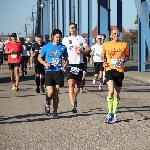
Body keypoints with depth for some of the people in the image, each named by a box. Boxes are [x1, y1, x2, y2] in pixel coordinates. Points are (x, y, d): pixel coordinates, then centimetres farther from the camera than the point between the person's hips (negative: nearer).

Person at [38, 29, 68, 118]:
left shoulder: (63, 47, 6)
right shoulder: (47, 46, 1)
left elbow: (66, 60, 15)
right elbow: (40, 57, 9)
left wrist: (65, 66, -6)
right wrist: (44, 63, -10)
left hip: (59, 72, 2)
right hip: (49, 72, -1)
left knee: (56, 93, 3)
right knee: (50, 92, -11)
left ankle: (55, 111, 14)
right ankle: (47, 105, 20)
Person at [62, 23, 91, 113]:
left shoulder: (81, 39, 7)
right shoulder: (65, 40, 11)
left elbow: (89, 50, 4)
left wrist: (81, 51, -15)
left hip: (79, 64, 1)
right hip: (70, 64, -1)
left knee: (78, 84, 10)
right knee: (71, 84, -16)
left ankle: (74, 99, 38)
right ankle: (74, 105, -22)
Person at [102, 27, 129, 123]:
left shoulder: (124, 45, 5)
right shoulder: (106, 45, 6)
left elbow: (127, 55, 17)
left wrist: (124, 60, -4)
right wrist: (104, 62, 2)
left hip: (120, 71, 2)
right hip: (109, 69, -2)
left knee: (117, 94, 8)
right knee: (111, 90, -20)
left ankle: (114, 114, 21)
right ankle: (110, 113, -12)